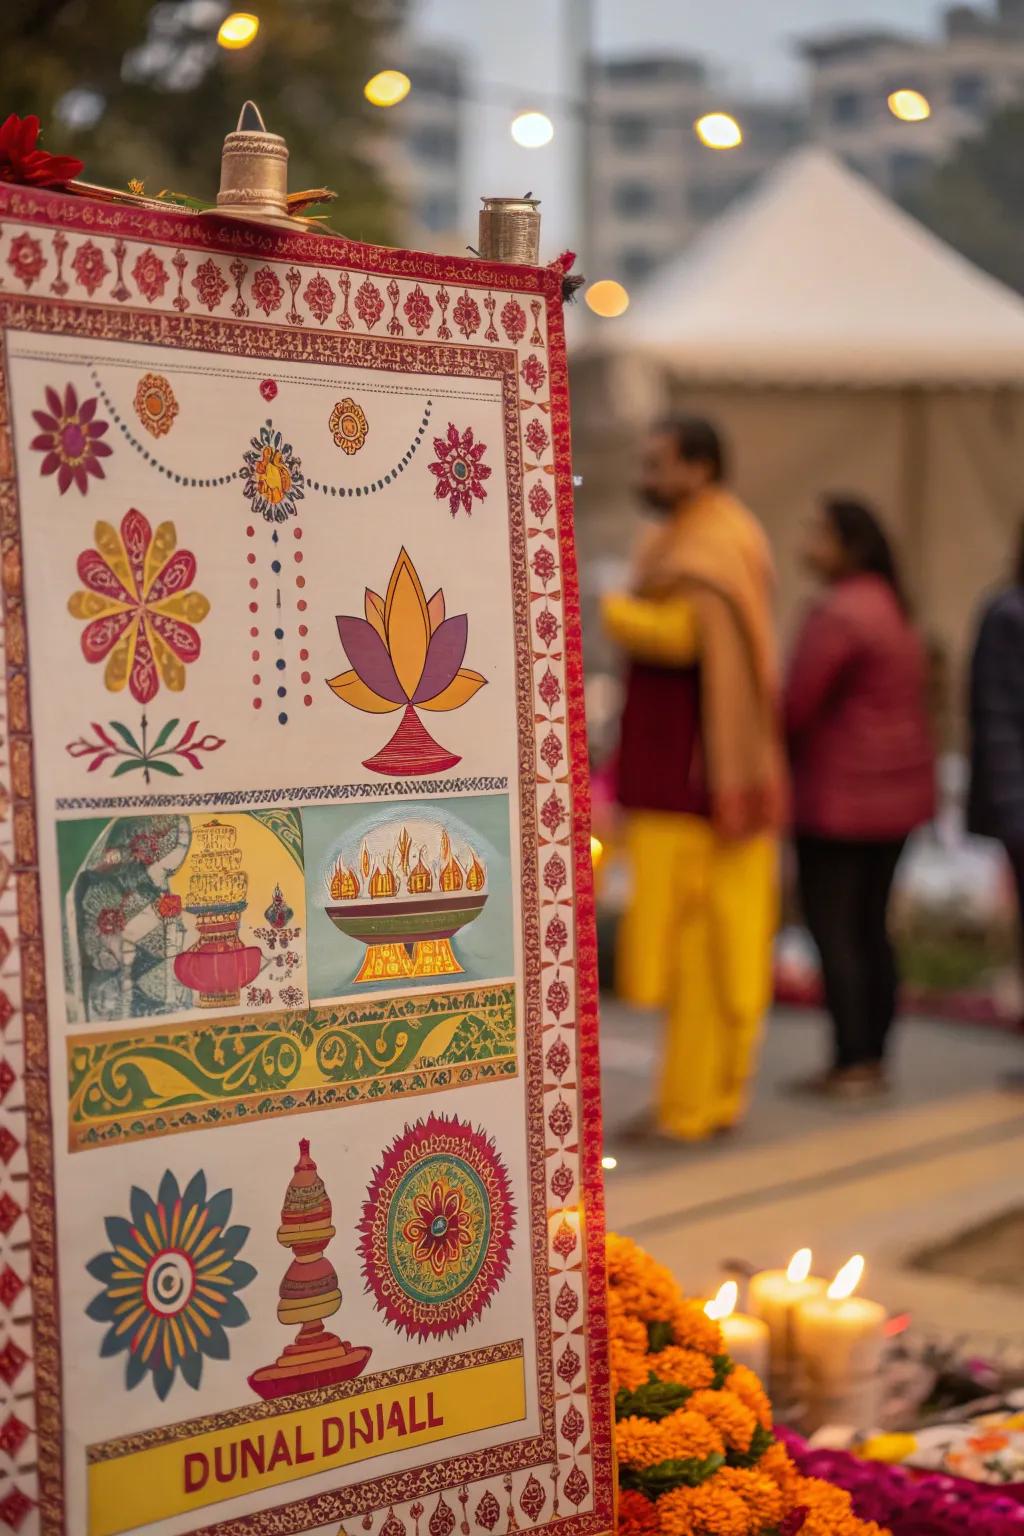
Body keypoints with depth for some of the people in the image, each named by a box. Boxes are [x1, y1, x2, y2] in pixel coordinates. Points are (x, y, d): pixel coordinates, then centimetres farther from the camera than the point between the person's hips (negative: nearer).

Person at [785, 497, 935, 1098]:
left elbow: (798, 704, -18)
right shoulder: (896, 611, 14)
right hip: (896, 794, 9)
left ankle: (850, 1065, -4)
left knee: (833, 930, -4)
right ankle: (875, 1059, 17)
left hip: (839, 795, -9)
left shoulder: (837, 613, -16)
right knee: (872, 927, 13)